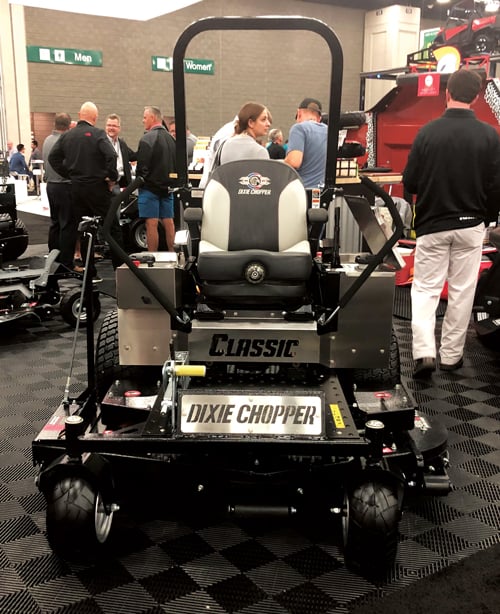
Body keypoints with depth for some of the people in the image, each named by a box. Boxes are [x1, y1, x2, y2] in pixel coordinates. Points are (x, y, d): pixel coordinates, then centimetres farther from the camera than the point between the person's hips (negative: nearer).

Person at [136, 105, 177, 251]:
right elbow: (177, 163, 13)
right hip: (168, 186, 7)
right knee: (168, 222, 10)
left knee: (151, 224, -4)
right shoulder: (170, 138, 8)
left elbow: (142, 166, -15)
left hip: (150, 186, -7)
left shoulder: (147, 139, -13)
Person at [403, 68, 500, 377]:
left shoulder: (427, 132, -8)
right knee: (462, 292, 11)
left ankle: (424, 351, -7)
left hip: (432, 225, 0)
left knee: (425, 288, 8)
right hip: (470, 225, 1)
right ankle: (451, 355, 19)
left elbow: (409, 183, -3)